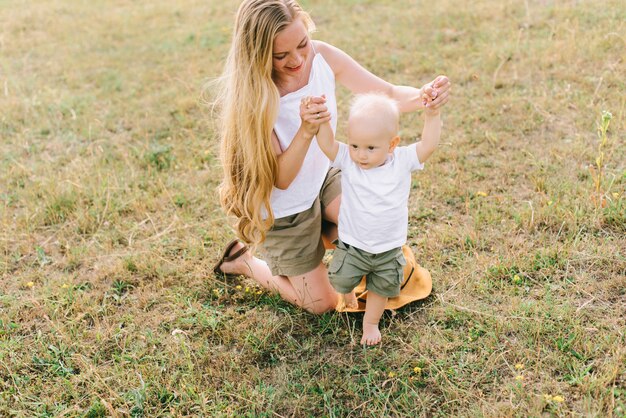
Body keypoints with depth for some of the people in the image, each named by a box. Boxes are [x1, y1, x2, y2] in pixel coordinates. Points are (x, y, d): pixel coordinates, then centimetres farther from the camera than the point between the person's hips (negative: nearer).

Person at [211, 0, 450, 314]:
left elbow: (387, 95, -15)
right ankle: (244, 261, 26)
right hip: (283, 213, -5)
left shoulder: (322, 56, -19)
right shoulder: (252, 97, -31)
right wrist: (306, 131, -45)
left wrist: (423, 96, -37)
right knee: (322, 304, 6)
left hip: (323, 178, 5)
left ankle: (322, 234, 18)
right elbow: (281, 179, -28)